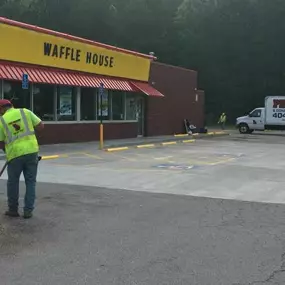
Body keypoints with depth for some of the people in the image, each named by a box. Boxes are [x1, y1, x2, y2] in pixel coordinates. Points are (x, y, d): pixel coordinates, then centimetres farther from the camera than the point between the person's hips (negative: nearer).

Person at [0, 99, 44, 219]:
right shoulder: (26, 112, 5)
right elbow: (41, 126, 5)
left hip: (15, 154, -1)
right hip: (32, 151, 1)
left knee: (13, 183, 16)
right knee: (30, 182, 10)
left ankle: (13, 210, 24)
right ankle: (28, 210, 9)